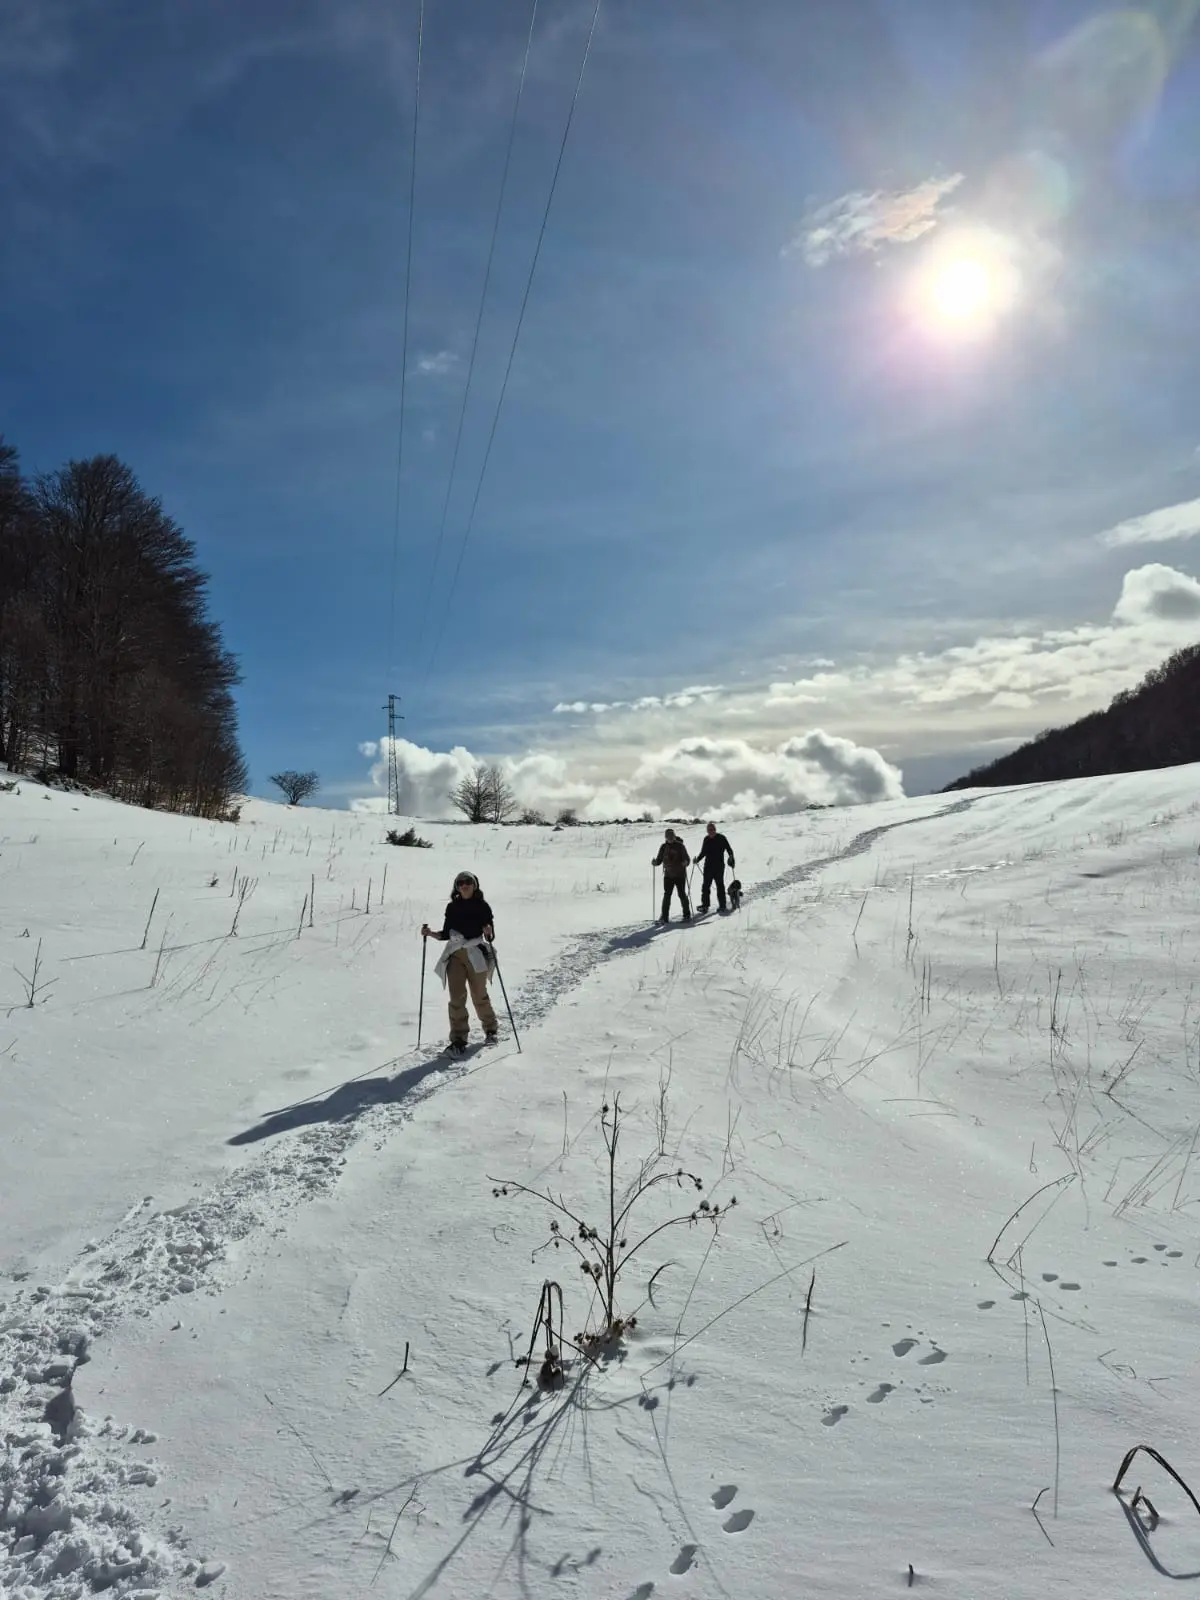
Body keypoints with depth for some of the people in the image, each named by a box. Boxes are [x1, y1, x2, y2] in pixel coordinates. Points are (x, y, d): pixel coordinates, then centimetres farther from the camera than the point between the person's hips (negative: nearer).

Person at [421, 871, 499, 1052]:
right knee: (457, 997, -6)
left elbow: (490, 937, -1)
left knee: (479, 996, 5)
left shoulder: (482, 906, 0)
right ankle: (459, 1038, -1)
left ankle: (491, 1029, 28)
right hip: (455, 955, 2)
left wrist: (489, 932, -22)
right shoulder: (452, 907, 9)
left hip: (476, 955, -2)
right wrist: (430, 933, -3)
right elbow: (446, 934, 13)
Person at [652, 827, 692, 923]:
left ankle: (687, 915, 9)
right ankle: (665, 916, 4)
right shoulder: (664, 847, 7)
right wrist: (655, 862, -11)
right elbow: (659, 860, 10)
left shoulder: (680, 846, -4)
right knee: (667, 895, 1)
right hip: (668, 875, 3)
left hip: (680, 875, -3)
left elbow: (687, 859, -7)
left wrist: (685, 862, -28)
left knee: (682, 894, -2)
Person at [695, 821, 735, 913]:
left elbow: (729, 850, -2)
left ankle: (722, 905, 6)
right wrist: (697, 859, 3)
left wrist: (731, 858, -18)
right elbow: (703, 852, 18)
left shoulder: (721, 838, -3)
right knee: (706, 885, 1)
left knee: (720, 885, 0)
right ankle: (705, 904, 7)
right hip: (708, 866, 4)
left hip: (719, 866, -4)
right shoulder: (706, 839, 9)